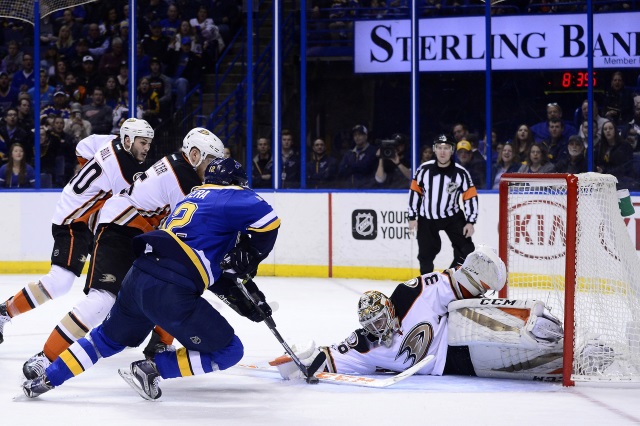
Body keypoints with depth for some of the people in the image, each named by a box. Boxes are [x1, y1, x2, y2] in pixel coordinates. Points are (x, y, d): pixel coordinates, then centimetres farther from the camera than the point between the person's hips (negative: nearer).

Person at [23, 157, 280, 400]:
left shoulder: (192, 199, 28)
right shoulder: (229, 196, 4)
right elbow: (266, 217, -15)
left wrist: (242, 297, 26)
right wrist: (249, 259, 0)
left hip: (138, 277, 8)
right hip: (171, 293, -8)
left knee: (109, 338, 31)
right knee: (228, 351, 3)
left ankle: (44, 379, 29)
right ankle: (150, 370, -2)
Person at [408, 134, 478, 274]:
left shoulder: (461, 173, -13)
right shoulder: (424, 169, -11)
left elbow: (470, 197, -8)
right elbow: (415, 192, -1)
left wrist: (470, 222, -12)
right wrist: (412, 217, 0)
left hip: (452, 217, 0)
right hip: (427, 218, 0)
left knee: (465, 249, -11)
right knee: (426, 253, 5)